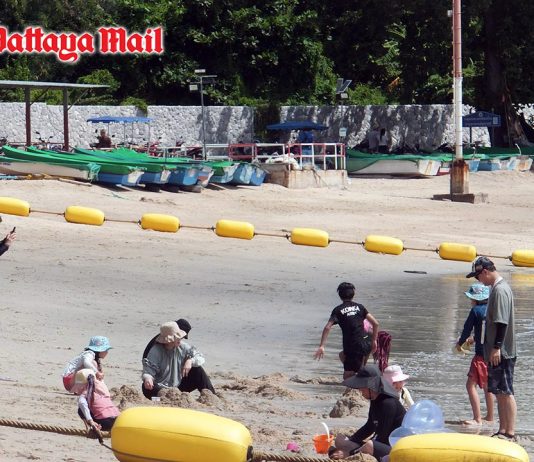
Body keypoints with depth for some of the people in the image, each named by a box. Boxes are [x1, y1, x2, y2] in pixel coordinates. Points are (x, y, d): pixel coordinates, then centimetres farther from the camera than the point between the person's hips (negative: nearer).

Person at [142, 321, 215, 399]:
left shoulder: (183, 347, -1)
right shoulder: (156, 351, -15)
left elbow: (200, 358, 2)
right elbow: (148, 369, -24)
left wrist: (190, 361, -21)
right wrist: (147, 378, -49)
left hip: (179, 387, 5)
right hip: (162, 389, -5)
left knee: (198, 371, -10)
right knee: (146, 387, -38)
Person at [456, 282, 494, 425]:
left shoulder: (476, 311, -11)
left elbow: (467, 330, -5)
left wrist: (460, 343, 14)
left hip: (482, 354, -8)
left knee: (471, 384, -6)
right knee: (487, 385, 21)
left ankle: (477, 419, -12)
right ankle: (489, 416, 28)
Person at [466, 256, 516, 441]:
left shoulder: (500, 290, -15)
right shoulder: (497, 288, 15)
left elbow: (502, 322, -21)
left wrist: (497, 348, -22)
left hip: (502, 352, -10)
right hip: (496, 352, 10)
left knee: (506, 392, -8)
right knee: (499, 392, 12)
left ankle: (510, 433, -7)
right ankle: (503, 430, 17)